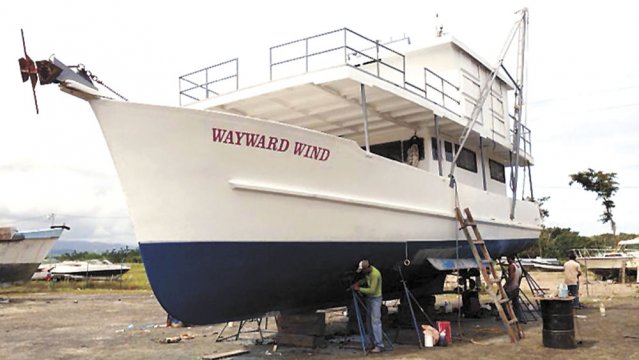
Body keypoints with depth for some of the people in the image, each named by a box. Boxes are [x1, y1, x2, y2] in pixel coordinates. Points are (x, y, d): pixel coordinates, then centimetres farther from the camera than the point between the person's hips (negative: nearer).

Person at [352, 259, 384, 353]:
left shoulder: (375, 274, -25)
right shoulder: (367, 272, 3)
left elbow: (372, 290, -25)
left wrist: (359, 289, -18)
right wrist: (359, 283, 4)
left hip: (375, 298, -9)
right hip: (369, 298, 9)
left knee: (376, 321, -13)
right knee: (370, 321, 11)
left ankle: (379, 346, -12)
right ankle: (375, 342, 18)